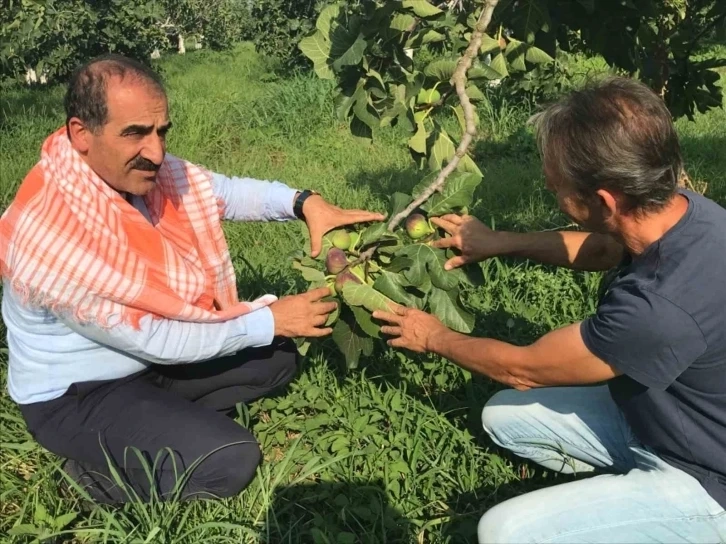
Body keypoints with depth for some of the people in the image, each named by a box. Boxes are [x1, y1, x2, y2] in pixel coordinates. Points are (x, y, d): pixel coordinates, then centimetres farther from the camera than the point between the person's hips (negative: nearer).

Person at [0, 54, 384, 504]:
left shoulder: (138, 167, -12)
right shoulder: (55, 233, -34)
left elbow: (224, 191, -2)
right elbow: (153, 339, -28)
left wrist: (304, 202, -21)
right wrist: (270, 321, -24)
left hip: (147, 357, 8)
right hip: (75, 395, -8)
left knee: (277, 359, 5)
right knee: (231, 460, -22)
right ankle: (100, 469, 1)